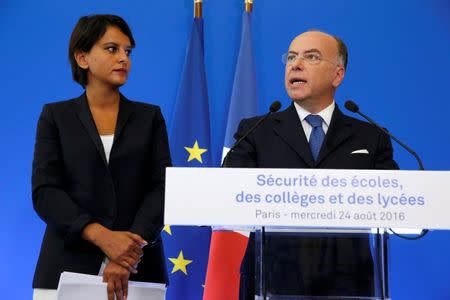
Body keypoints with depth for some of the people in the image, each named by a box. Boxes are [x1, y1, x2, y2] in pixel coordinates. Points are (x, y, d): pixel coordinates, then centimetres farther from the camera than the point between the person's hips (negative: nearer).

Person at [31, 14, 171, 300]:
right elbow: (45, 191, -4)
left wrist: (131, 251, -18)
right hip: (68, 267, -1)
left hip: (138, 269, 1)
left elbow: (162, 188, -2)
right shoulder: (56, 116, 6)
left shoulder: (150, 116, 9)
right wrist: (101, 236, -19)